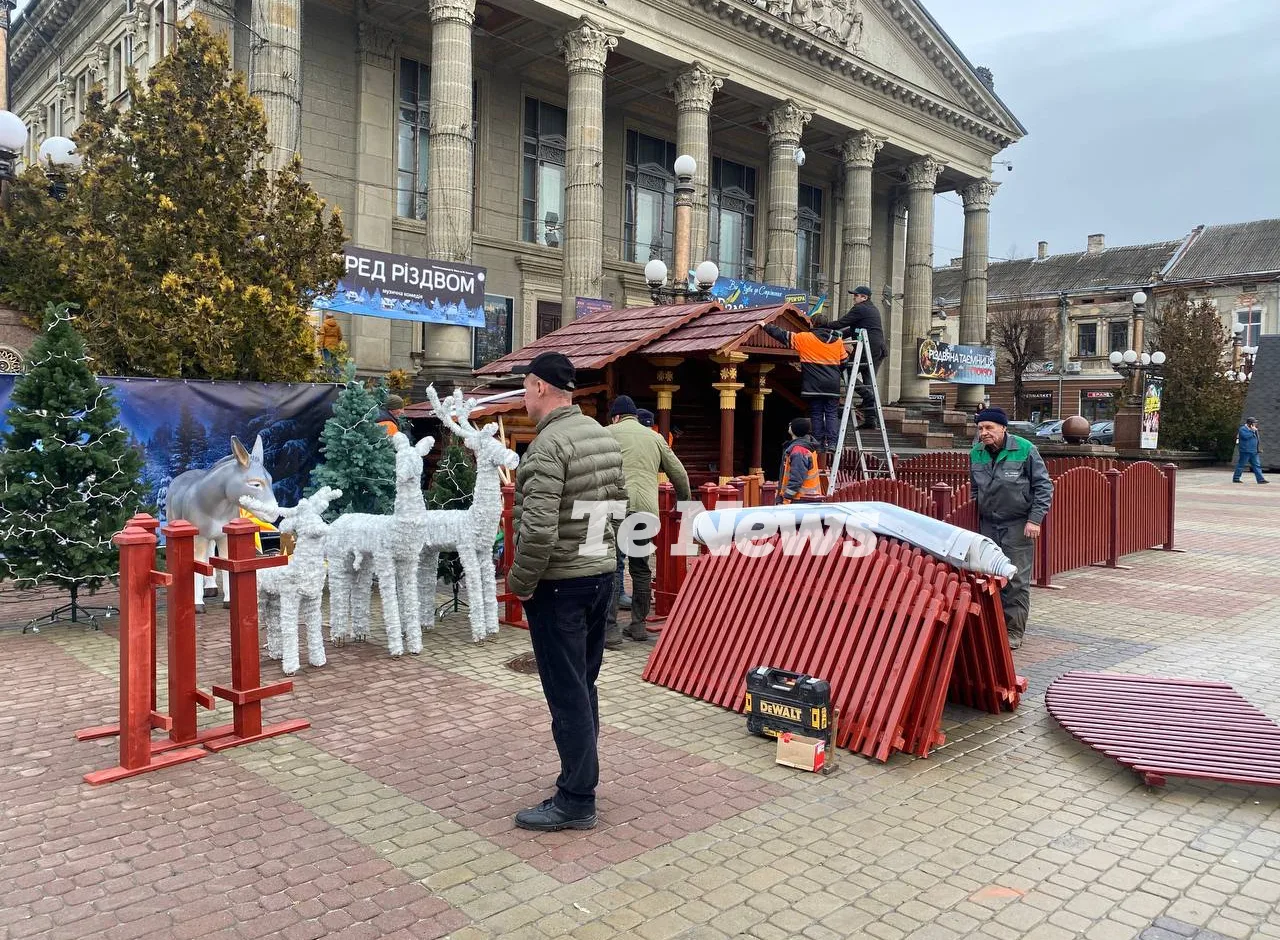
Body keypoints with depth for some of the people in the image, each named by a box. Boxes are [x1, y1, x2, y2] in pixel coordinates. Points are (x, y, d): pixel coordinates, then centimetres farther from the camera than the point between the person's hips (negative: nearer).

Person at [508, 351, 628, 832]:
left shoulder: (548, 445, -19)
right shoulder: (603, 435, 8)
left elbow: (539, 530, -26)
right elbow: (620, 507, 14)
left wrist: (519, 583, -12)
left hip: (559, 585, -9)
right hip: (601, 576, 9)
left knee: (567, 694, 0)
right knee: (584, 686, 17)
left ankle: (575, 801, 10)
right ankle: (581, 778, 29)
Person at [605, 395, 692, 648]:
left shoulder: (608, 433, 9)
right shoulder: (655, 437, 20)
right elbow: (679, 473, 20)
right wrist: (684, 503, 34)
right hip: (647, 510, 4)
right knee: (641, 568, 15)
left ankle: (610, 629, -5)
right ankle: (638, 625, 22)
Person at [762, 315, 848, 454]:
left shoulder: (805, 338, -3)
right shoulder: (838, 341, 9)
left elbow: (783, 335, 1)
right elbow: (844, 360, 15)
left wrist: (766, 326, 13)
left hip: (815, 385, -2)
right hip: (833, 385, 3)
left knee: (816, 414, 4)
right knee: (832, 414, 3)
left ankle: (819, 442, 3)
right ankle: (832, 443, -5)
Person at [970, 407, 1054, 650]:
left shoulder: (1025, 450, -10)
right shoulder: (976, 453, 5)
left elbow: (1044, 486, -6)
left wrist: (1035, 519, -12)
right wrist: (975, 518, 13)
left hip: (1018, 525, -5)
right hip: (988, 525, 5)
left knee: (1016, 580, -2)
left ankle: (1014, 631, 6)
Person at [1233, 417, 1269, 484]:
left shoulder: (1253, 430, 19)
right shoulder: (1243, 429, -8)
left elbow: (1257, 439, 25)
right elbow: (1245, 436, -27)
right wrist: (1252, 431, -19)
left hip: (1254, 452, 9)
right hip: (1246, 451, -9)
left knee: (1257, 465, 4)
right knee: (1241, 465, -3)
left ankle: (1260, 479, 2)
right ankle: (1235, 478, 4)